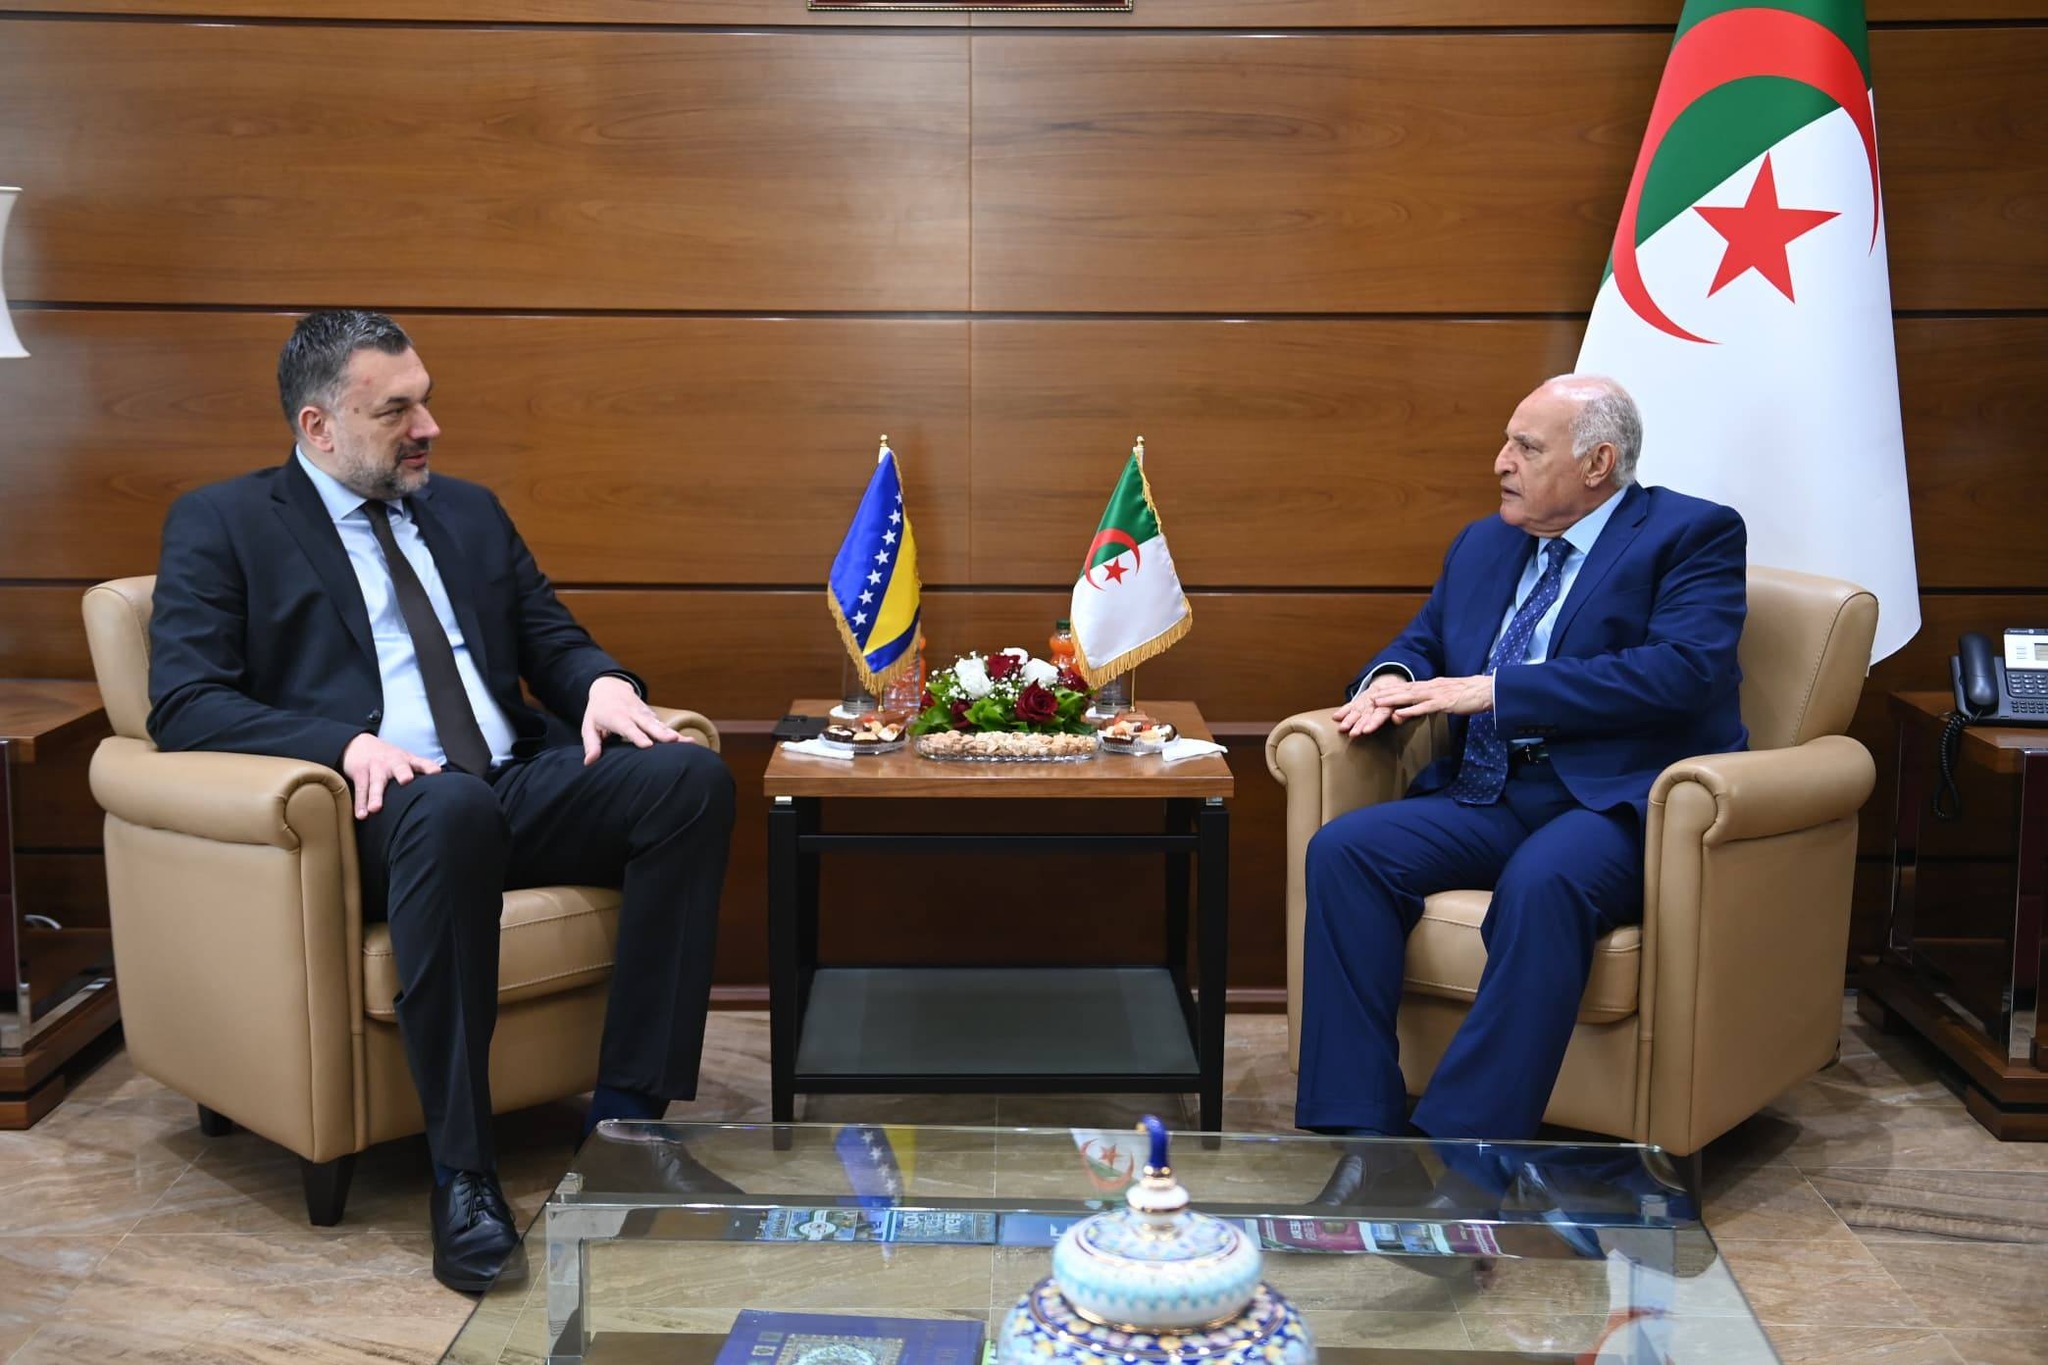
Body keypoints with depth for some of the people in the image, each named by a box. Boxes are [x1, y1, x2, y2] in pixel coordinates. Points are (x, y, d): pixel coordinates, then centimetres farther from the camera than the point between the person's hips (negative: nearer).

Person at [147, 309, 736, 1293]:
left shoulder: (470, 513, 23)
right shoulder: (219, 526, 7)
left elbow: (554, 642, 22)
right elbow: (182, 703, -5)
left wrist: (602, 684, -4)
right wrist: (349, 743, -22)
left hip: (518, 785, 6)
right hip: (379, 807, -5)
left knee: (690, 779, -22)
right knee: (454, 805, -40)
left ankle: (627, 1111, -19)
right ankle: (461, 1171, -31)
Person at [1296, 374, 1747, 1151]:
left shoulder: (1693, 534, 1)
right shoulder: (1483, 545, 22)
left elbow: (1680, 672, -15)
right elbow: (1421, 642, 27)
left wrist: (1493, 691, -17)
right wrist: (1391, 679, -2)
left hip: (1617, 802, -6)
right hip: (1488, 799, 6)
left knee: (1541, 881, -38)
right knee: (1343, 849, -20)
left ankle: (1462, 1144, -32)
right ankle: (1359, 1129, -19)